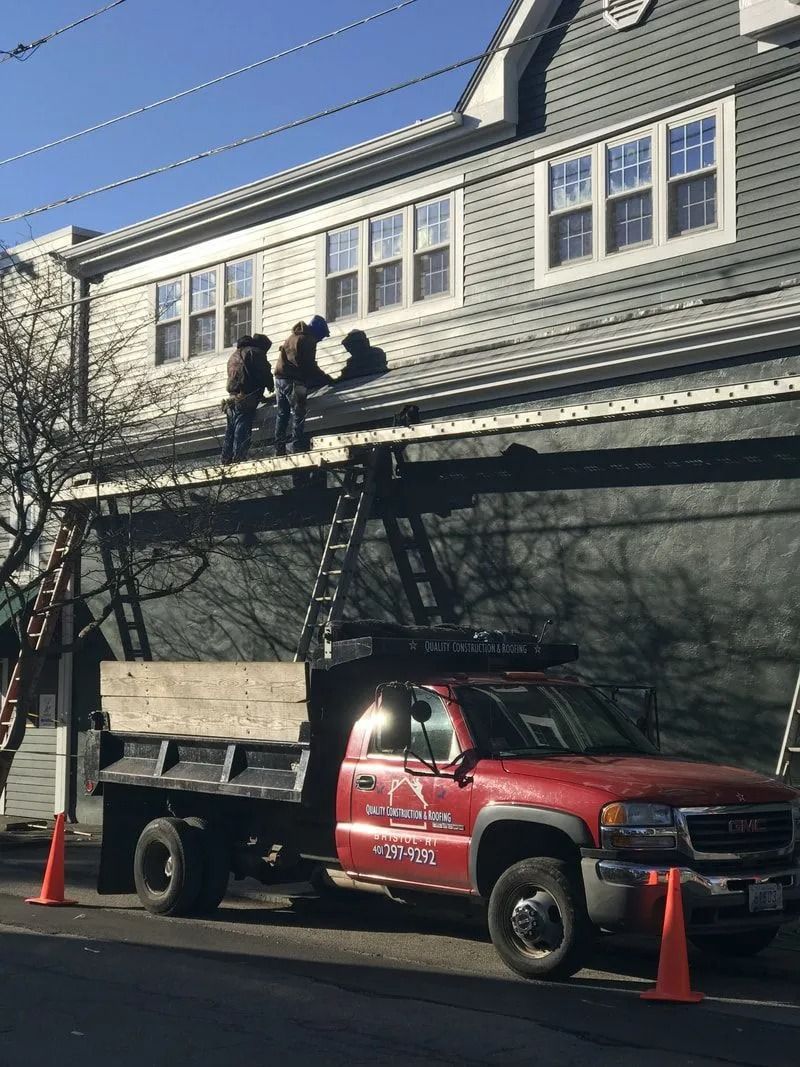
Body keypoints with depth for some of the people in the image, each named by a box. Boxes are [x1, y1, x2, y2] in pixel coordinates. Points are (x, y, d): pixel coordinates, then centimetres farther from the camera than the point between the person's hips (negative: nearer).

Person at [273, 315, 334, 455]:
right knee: (298, 414, -5)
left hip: (280, 379, 9)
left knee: (282, 414, 11)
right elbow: (309, 366, -12)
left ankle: (279, 449, 10)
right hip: (294, 381, -9)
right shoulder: (307, 340, -8)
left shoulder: (292, 336, 21)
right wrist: (326, 378, -3)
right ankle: (298, 446, -9)